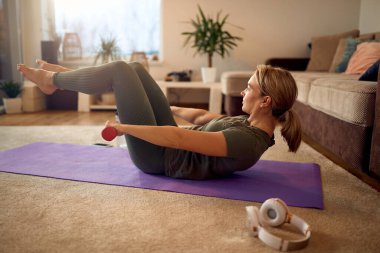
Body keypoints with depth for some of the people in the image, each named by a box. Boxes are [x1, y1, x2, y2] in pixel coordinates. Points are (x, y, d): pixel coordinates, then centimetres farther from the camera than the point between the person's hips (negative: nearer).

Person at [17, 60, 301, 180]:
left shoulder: (248, 141, -29)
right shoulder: (252, 124, -1)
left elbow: (177, 138, -32)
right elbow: (203, 117, 12)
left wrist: (123, 127, -24)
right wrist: (171, 108, 23)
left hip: (158, 156, -8)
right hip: (172, 147, 8)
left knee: (119, 70, -7)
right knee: (135, 68, 9)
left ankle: (51, 80, 18)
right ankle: (64, 75, 29)